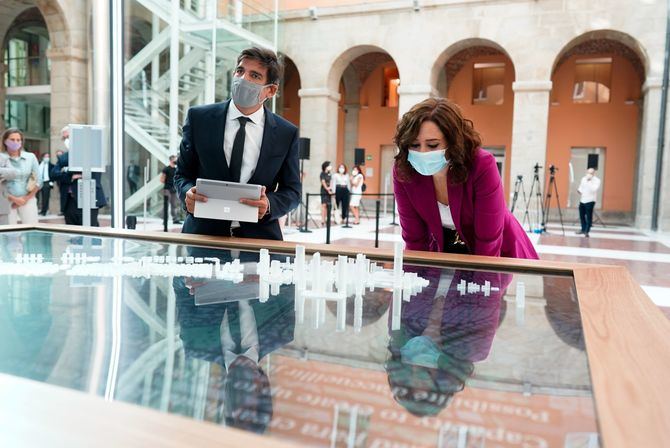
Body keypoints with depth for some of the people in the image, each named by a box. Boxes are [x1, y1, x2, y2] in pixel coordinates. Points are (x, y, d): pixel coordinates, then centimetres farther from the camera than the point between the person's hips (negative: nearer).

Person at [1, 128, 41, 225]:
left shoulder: (30, 157, 4)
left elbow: (38, 181, 4)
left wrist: (26, 198, -3)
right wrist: (13, 199, -9)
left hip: (28, 200, 1)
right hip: (7, 201, -1)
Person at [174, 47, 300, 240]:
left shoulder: (287, 134, 3)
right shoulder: (198, 117, 4)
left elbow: (292, 190, 8)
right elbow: (182, 174, 11)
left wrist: (269, 204, -13)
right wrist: (188, 193, -12)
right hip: (203, 233, 0)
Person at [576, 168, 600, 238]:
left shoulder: (597, 180, -5)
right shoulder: (583, 179, 12)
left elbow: (594, 189, -19)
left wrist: (589, 181, -20)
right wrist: (579, 191, 0)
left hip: (590, 201, -6)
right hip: (582, 200, 6)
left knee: (589, 217, -7)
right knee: (582, 216, 11)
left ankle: (587, 231, -2)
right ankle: (583, 229, 25)